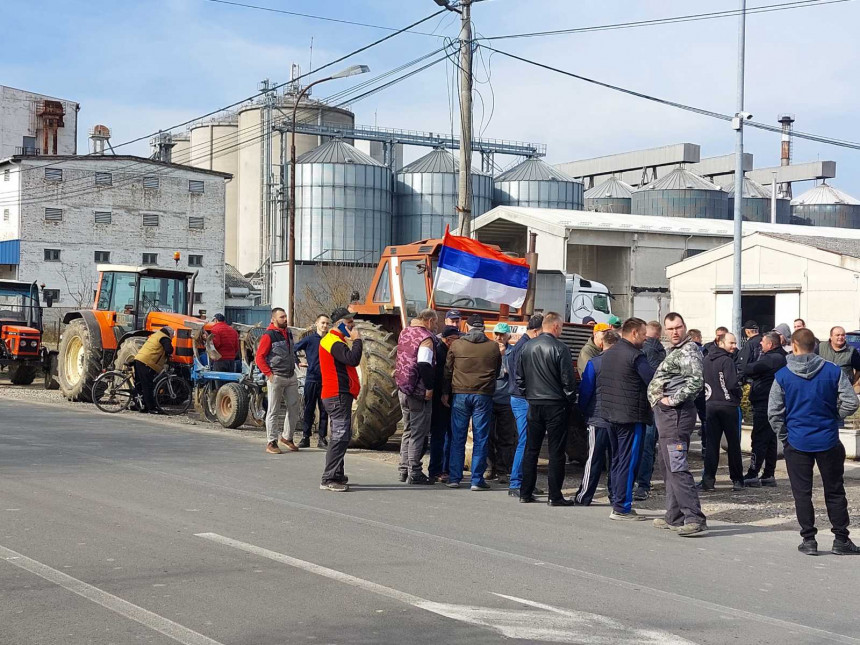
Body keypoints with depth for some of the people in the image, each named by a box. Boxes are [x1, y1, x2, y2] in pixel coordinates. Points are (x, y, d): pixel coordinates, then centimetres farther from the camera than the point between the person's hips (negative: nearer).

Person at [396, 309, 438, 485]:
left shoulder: (405, 332, 12)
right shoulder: (425, 337, -15)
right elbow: (424, 364, -24)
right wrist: (429, 388, -19)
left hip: (403, 389, 9)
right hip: (418, 392, -9)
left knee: (408, 430, 17)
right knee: (418, 433, -3)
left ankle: (404, 470, 20)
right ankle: (414, 474, -2)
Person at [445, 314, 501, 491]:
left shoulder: (456, 345, 0)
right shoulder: (493, 347, 1)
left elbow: (447, 371, 6)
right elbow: (497, 372, 11)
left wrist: (448, 391, 18)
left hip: (460, 394, 0)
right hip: (484, 395, 0)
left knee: (457, 438, 7)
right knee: (480, 439, 3)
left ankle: (454, 478, 9)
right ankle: (477, 480, 2)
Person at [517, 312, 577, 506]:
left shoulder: (528, 347, 4)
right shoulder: (560, 348, -12)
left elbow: (519, 377, 10)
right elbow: (568, 379, -11)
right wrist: (570, 400, 2)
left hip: (534, 404, 5)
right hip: (555, 405, -5)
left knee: (531, 449, 11)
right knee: (556, 451, 0)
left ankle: (526, 493, 14)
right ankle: (555, 496, 1)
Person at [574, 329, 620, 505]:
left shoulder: (594, 363, -10)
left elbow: (585, 391, -7)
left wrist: (583, 412, 8)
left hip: (598, 418, -3)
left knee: (594, 459, 0)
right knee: (615, 459, 12)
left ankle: (583, 497, 3)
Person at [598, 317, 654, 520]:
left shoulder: (608, 354, 13)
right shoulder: (636, 356, -15)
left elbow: (600, 382, 19)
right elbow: (654, 382, -19)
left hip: (610, 415, 9)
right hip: (631, 416, -9)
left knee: (616, 461, 15)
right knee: (628, 463, -4)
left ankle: (617, 503, 19)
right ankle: (622, 508, -3)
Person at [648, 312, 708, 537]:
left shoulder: (689, 351, -11)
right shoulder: (674, 351, 20)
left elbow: (696, 381, -26)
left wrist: (673, 400, -21)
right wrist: (659, 400, 18)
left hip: (676, 414, -11)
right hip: (666, 414, 11)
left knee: (677, 468, -15)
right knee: (669, 468, 15)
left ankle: (695, 519, -18)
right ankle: (674, 517, 23)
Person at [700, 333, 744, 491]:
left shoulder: (706, 360, 8)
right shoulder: (727, 361, -13)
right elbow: (732, 384, -18)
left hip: (710, 405, 5)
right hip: (728, 405, -5)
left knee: (711, 443, 6)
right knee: (733, 444, 4)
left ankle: (708, 479, 1)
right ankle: (737, 480, 9)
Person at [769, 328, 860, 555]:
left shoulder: (782, 376, -6)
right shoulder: (833, 371, -5)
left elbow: (774, 412, -5)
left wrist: (784, 436, 9)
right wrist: (833, 418, 11)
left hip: (797, 442, -1)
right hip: (828, 441, 1)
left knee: (802, 493, 8)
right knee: (835, 492, 12)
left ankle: (809, 540, 8)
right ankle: (841, 540, 15)